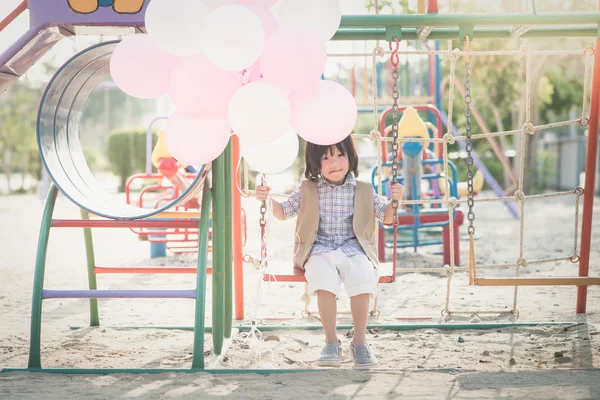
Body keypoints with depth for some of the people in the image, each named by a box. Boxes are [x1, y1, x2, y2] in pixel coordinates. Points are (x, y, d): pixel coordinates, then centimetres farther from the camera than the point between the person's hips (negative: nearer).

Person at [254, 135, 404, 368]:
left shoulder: (363, 191, 12)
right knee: (324, 278, -34)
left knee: (362, 277, -32)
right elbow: (283, 212, 21)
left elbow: (387, 217, 14)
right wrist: (267, 199, 2)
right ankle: (331, 341, -25)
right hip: (319, 250, 0)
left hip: (353, 248, 0)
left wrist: (394, 200, -6)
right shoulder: (308, 190, 13)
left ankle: (359, 341, -20)